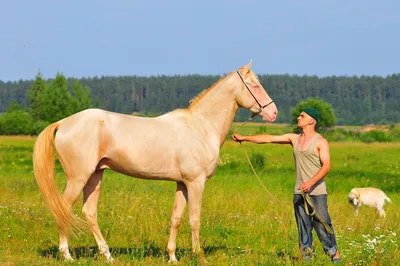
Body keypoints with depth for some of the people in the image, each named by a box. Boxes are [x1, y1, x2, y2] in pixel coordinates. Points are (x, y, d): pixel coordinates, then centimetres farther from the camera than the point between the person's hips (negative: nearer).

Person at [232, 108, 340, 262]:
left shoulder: (320, 142, -6)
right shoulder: (294, 139, 11)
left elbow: (326, 166, -15)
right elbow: (268, 138, 10)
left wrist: (311, 182, -27)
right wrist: (244, 138, 7)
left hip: (317, 191, -6)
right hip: (299, 192, 6)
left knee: (322, 224, -5)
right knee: (303, 226, 6)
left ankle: (334, 254, 6)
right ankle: (307, 257, 11)